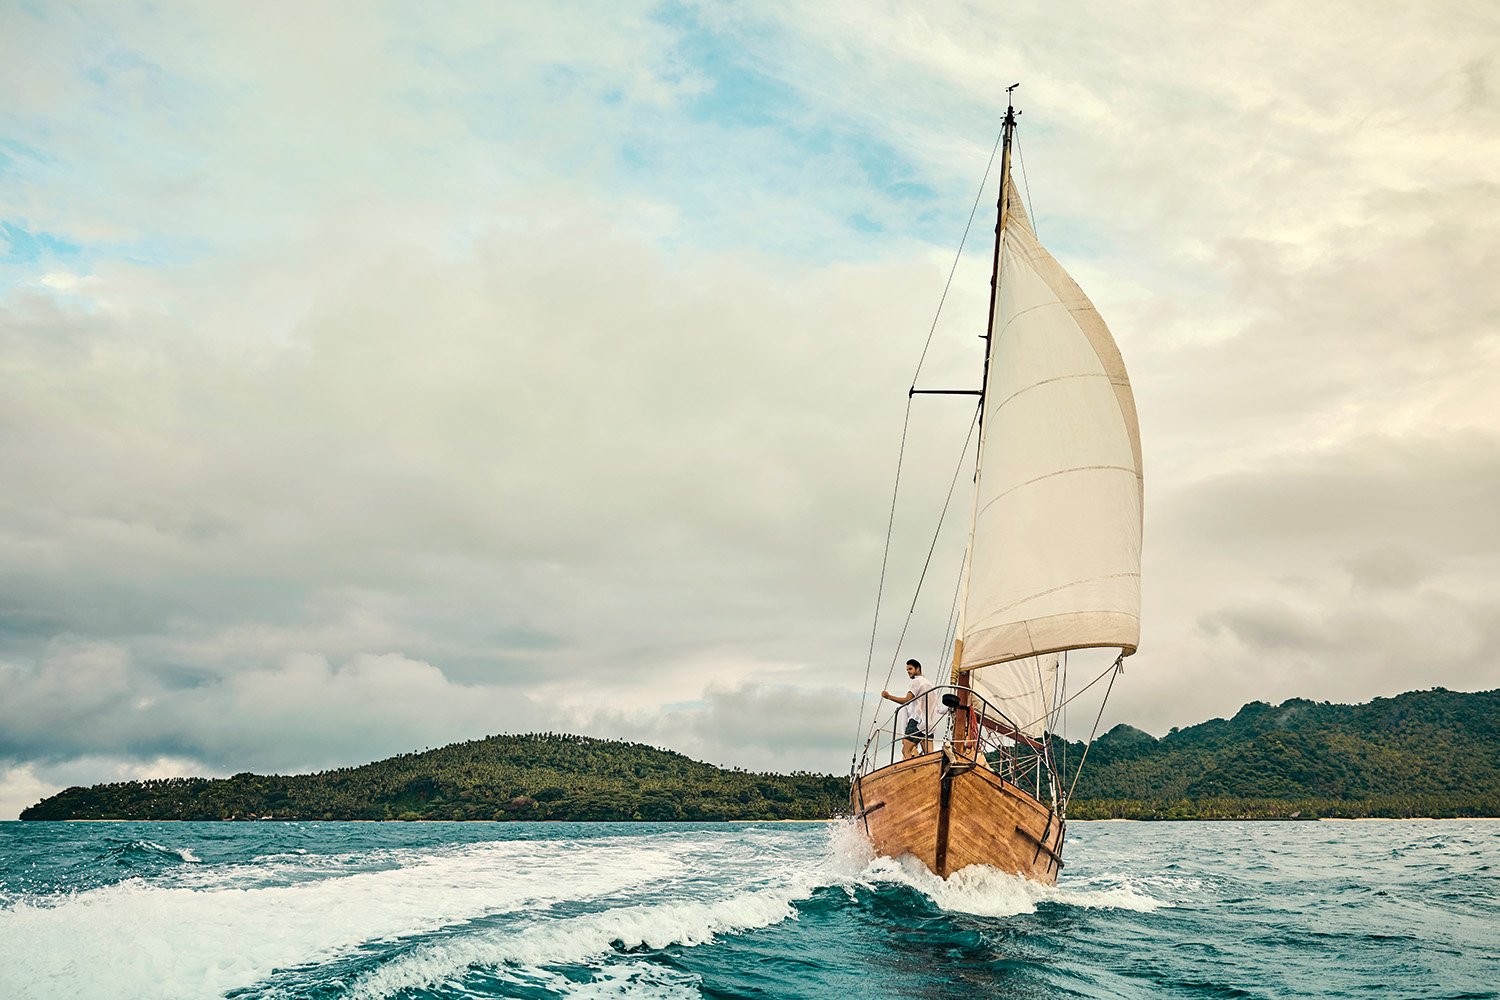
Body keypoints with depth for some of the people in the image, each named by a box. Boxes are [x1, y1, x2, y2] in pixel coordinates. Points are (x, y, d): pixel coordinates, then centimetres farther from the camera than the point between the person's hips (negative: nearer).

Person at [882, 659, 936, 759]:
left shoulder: (917, 681, -2)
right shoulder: (929, 683, 25)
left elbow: (907, 700, -13)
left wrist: (889, 696, -15)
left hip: (917, 721, -8)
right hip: (929, 724, 8)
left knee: (906, 751, -12)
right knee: (929, 755, -1)